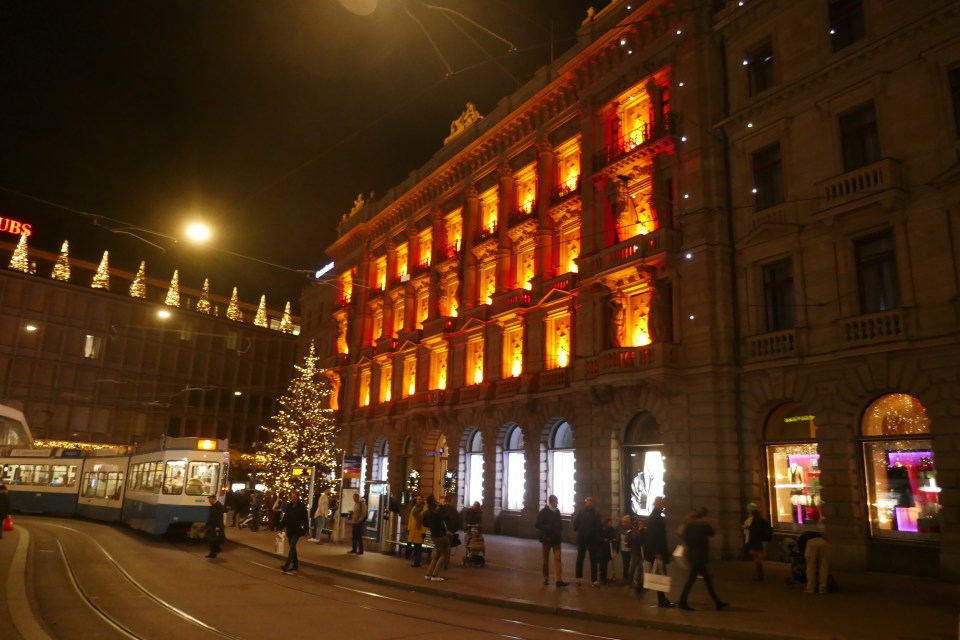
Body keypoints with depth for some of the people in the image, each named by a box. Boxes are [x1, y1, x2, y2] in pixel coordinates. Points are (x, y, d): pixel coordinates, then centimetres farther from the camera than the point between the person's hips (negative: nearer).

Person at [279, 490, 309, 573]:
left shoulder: (302, 506, -9)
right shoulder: (289, 505, 3)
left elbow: (305, 519, -8)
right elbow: (285, 517, 10)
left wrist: (306, 529, -12)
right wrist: (281, 526, 4)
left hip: (297, 530, -5)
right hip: (289, 530, 6)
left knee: (292, 547, -14)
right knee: (292, 547, 13)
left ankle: (286, 565, -18)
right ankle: (295, 564, 24)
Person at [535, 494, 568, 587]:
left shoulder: (557, 511, 6)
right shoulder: (543, 512, -8)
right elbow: (538, 525, -12)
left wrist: (560, 530, -4)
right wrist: (548, 529, -20)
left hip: (556, 539, 3)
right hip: (546, 539, -3)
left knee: (558, 559, -7)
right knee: (546, 560, 7)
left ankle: (559, 580, -11)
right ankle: (546, 579, 19)